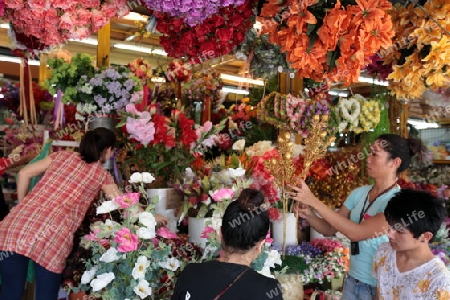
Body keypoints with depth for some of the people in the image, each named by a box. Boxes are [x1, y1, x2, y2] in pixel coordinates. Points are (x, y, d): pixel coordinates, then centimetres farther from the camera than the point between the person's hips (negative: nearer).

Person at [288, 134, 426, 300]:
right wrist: (309, 214, -18)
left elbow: (356, 233, -28)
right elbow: (330, 229, 2)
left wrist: (313, 201, -29)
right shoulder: (359, 193, -1)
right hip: (352, 280, 5)